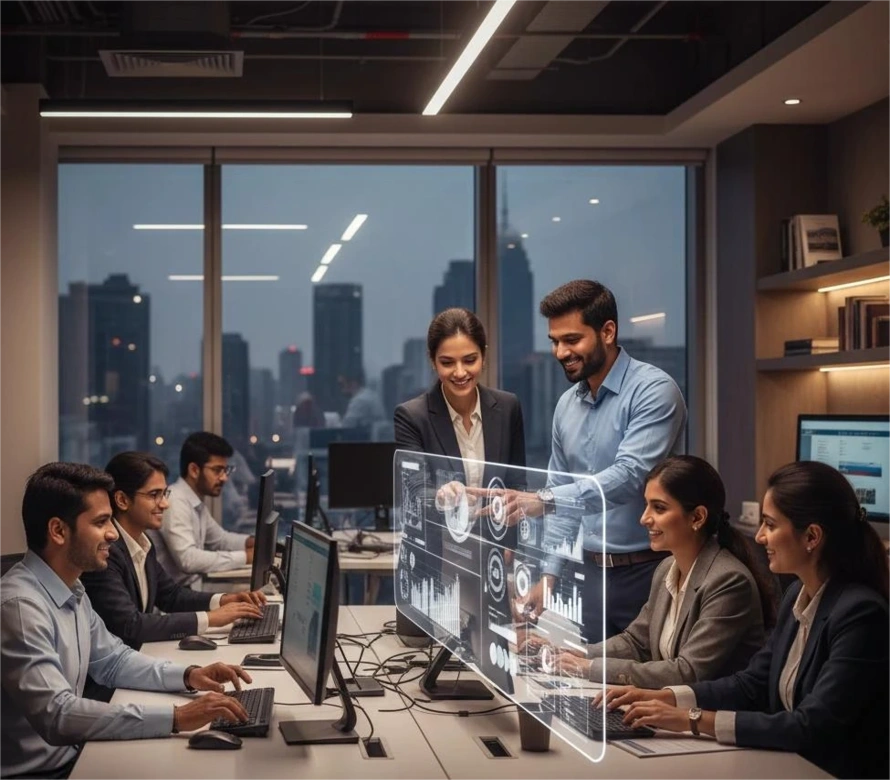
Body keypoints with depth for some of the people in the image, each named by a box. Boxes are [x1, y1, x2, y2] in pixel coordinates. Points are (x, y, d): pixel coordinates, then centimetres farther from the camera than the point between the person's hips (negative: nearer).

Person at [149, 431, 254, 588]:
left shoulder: (197, 504, 11)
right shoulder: (175, 502, -18)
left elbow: (219, 538, 26)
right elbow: (188, 559, -28)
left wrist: (251, 542, 7)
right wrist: (245, 557, -24)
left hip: (193, 585, 9)